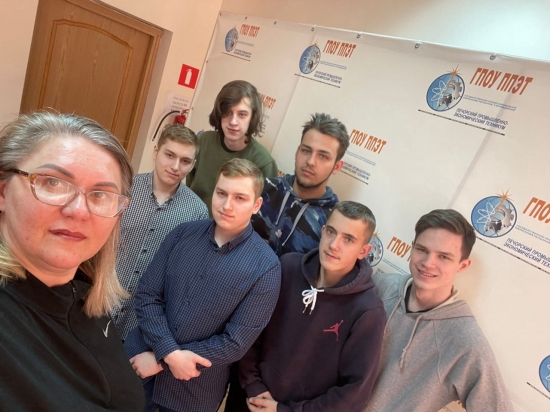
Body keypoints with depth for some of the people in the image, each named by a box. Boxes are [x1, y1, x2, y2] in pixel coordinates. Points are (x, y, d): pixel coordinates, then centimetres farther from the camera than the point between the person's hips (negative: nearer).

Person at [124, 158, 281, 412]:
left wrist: (159, 360, -13)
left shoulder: (266, 267, -16)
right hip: (139, 361, 3)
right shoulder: (183, 233, -5)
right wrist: (170, 353, -18)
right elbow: (146, 295, -5)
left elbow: (236, 343, -14)